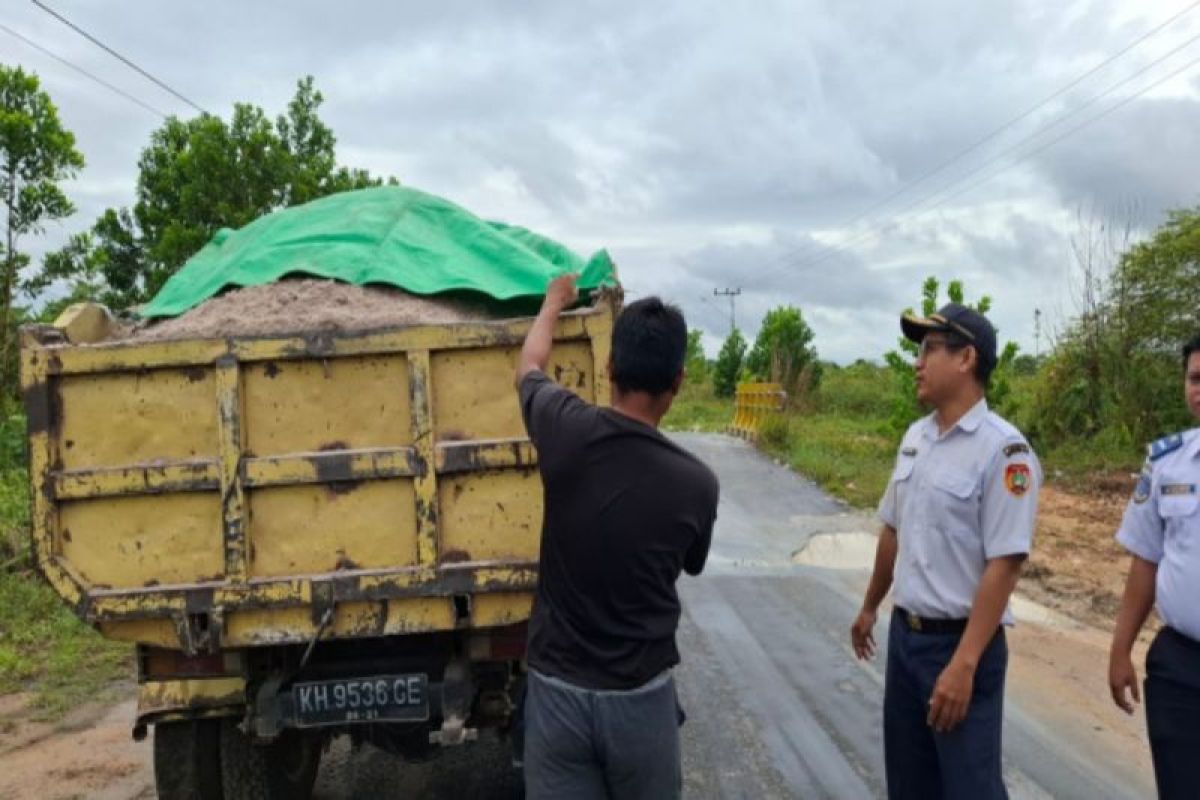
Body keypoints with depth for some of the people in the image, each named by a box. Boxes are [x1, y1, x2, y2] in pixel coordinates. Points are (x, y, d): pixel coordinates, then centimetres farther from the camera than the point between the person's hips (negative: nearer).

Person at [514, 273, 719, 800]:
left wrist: (555, 301, 29)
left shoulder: (568, 433, -14)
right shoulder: (695, 483, -14)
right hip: (641, 698, 0)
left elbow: (528, 369, 10)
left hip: (556, 690, 1)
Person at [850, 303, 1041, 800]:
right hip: (904, 633, 7)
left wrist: (963, 664, -24)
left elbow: (1004, 565, -22)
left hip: (961, 642, -7)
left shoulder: (1002, 449, -18)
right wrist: (869, 608, 25)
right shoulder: (914, 438, 6)